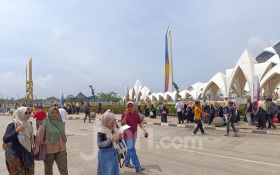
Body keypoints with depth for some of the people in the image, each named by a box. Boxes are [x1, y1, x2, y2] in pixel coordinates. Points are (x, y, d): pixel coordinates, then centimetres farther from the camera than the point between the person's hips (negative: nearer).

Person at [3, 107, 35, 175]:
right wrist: (16, 130, -34)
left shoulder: (29, 124, 4)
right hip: (15, 156, -6)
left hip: (28, 154, 6)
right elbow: (5, 139, -24)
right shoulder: (12, 125, -14)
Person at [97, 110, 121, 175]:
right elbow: (100, 144, -20)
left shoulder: (113, 129, 0)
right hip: (105, 154, -7)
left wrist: (119, 137, -7)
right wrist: (110, 139, -29)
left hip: (114, 153, 7)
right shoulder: (101, 132, -20)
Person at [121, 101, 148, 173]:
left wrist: (145, 130, -14)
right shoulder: (124, 114, -10)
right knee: (132, 150, -6)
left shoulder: (136, 114, 3)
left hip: (134, 134, 6)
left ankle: (127, 162, 35)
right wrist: (125, 116, -28)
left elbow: (140, 123, 1)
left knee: (130, 149, 18)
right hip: (128, 134, -6)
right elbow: (122, 124, -17)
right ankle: (137, 167, -4)